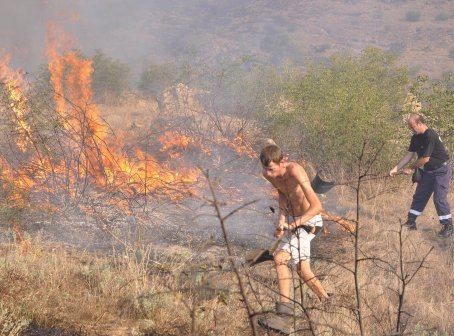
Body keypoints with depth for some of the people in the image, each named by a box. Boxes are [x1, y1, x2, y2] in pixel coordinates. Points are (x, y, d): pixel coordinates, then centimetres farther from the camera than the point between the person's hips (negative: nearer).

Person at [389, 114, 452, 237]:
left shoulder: (430, 136, -26)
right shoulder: (416, 137, 2)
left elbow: (425, 159, -25)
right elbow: (409, 155, 5)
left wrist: (410, 168, -12)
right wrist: (396, 169, -1)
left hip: (442, 169, -9)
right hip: (428, 170, 9)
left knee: (439, 198, -12)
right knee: (419, 196, 10)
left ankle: (448, 226, -2)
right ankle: (411, 222, 18)